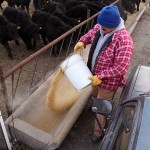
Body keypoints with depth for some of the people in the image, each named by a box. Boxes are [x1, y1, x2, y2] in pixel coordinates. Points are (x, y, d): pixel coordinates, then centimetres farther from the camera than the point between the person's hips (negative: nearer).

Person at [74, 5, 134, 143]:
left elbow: (120, 67, -31)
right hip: (95, 74, 7)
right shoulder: (99, 27, -8)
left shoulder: (123, 40, -32)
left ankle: (99, 132, 36)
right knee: (96, 95, 33)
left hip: (108, 81, -7)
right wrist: (82, 42, -8)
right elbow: (90, 35, 13)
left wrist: (101, 76, -31)